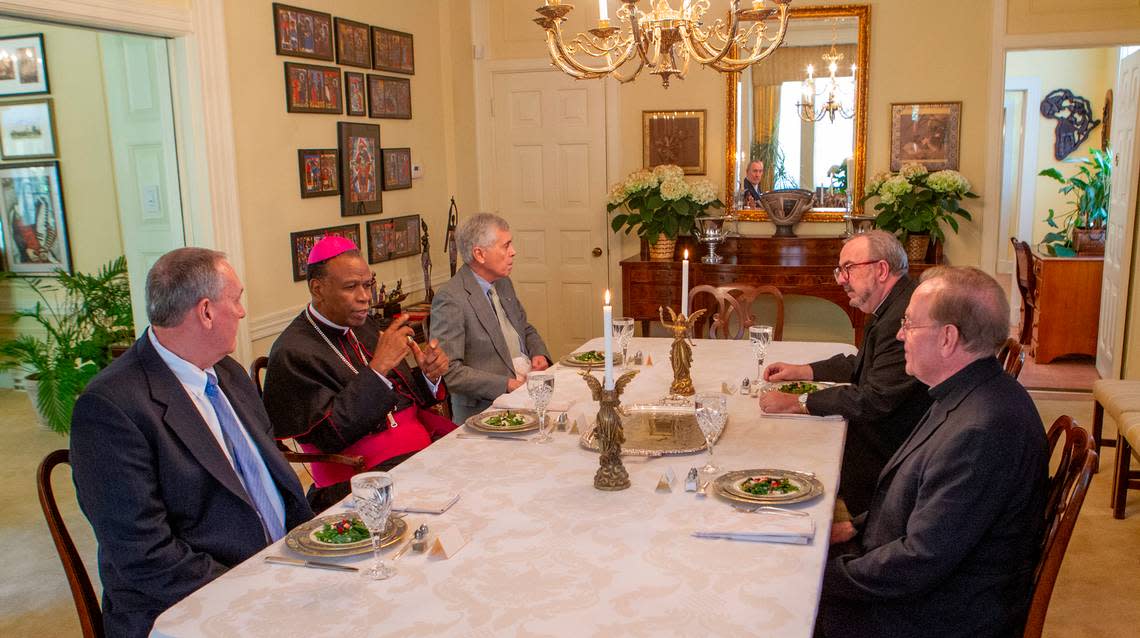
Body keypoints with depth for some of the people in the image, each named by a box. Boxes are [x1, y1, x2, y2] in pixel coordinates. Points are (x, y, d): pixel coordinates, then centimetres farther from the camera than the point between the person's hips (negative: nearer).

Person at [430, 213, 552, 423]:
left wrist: (539, 354, 6)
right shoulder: (450, 299, -13)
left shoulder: (503, 284, 14)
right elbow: (448, 371, -18)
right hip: (486, 407, -9)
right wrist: (506, 385, -20)